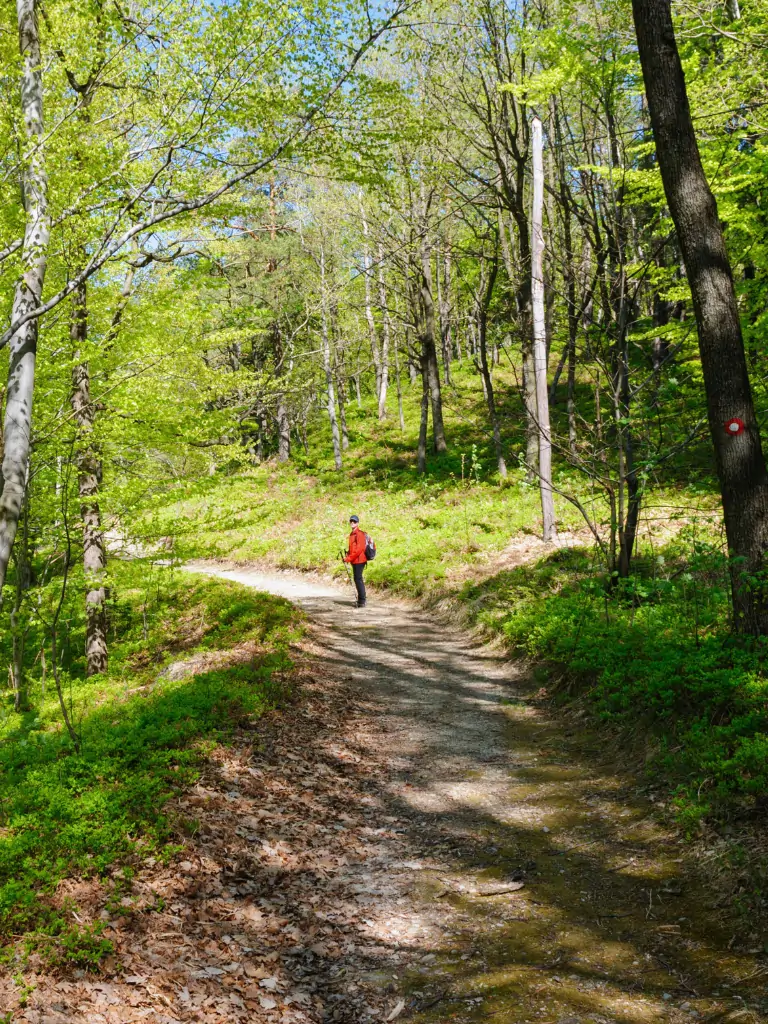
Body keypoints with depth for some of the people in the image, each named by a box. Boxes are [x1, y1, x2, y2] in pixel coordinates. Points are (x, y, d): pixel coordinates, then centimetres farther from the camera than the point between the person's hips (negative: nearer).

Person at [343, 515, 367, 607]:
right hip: (355, 561, 10)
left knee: (358, 579, -10)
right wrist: (347, 556, 7)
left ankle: (362, 601, -8)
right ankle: (360, 600, 19)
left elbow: (359, 549, -19)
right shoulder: (352, 534, 18)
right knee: (358, 579, 13)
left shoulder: (359, 534, -12)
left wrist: (349, 558, -17)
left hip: (359, 560, -10)